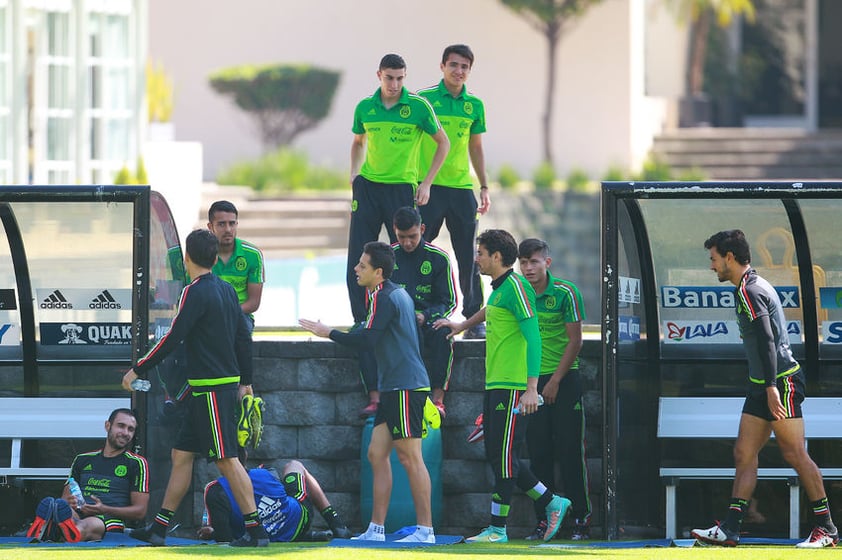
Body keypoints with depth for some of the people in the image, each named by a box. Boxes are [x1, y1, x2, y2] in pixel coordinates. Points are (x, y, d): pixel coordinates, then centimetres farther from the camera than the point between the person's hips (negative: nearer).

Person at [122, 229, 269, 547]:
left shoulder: (196, 292, -14)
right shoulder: (226, 290, 12)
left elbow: (172, 339, -15)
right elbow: (244, 337, 17)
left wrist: (138, 370, -7)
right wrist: (245, 380, 26)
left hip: (211, 389, -9)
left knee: (227, 460, -9)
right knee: (181, 453, 12)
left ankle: (255, 530, -11)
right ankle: (159, 529, 15)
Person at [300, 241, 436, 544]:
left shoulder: (385, 298, -13)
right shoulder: (398, 294, 18)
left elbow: (366, 340, -19)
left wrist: (328, 333, -9)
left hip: (405, 388, -10)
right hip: (394, 388, 10)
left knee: (410, 457, -9)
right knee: (377, 453, 9)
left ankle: (425, 529, -8)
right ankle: (376, 529, 9)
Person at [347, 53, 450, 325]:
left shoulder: (418, 106, -6)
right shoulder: (365, 108, 4)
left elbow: (443, 143, 4)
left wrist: (426, 183, -1)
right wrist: (354, 174, 9)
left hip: (402, 188, -3)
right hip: (367, 187, 3)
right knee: (358, 258, 1)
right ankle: (361, 321, 9)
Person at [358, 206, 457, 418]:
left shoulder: (438, 258, 1)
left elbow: (449, 302, 1)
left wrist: (425, 316, -19)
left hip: (426, 323, -2)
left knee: (443, 334, -36)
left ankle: (438, 399, -35)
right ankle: (375, 399, -34)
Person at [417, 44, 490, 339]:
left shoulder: (474, 105, 10)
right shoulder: (424, 99, -2)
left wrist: (484, 187, 14)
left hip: (462, 188, 3)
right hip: (429, 188, -3)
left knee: (468, 258, 3)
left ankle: (474, 318, 8)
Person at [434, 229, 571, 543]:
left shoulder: (515, 287, -13)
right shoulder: (497, 289, 15)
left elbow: (533, 337, -19)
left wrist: (532, 387, -24)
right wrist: (462, 325, 56)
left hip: (513, 387, -10)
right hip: (494, 385, 10)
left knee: (504, 455, -7)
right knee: (496, 455, 10)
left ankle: (498, 528, -4)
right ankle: (551, 503, 18)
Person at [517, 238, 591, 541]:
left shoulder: (566, 293, -8)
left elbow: (575, 341, -7)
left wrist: (555, 381, -10)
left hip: (564, 380, -4)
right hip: (531, 381, 4)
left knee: (570, 452, -4)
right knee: (538, 453, 3)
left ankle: (581, 518, 1)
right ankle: (543, 521, 7)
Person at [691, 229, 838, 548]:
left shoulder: (749, 291, -14)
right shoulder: (753, 286, 18)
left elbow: (766, 339, -22)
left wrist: (772, 386, -27)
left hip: (781, 380, -11)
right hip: (763, 385, 11)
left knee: (795, 454, -7)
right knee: (744, 453, 5)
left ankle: (826, 528, -1)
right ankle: (729, 529, 2)